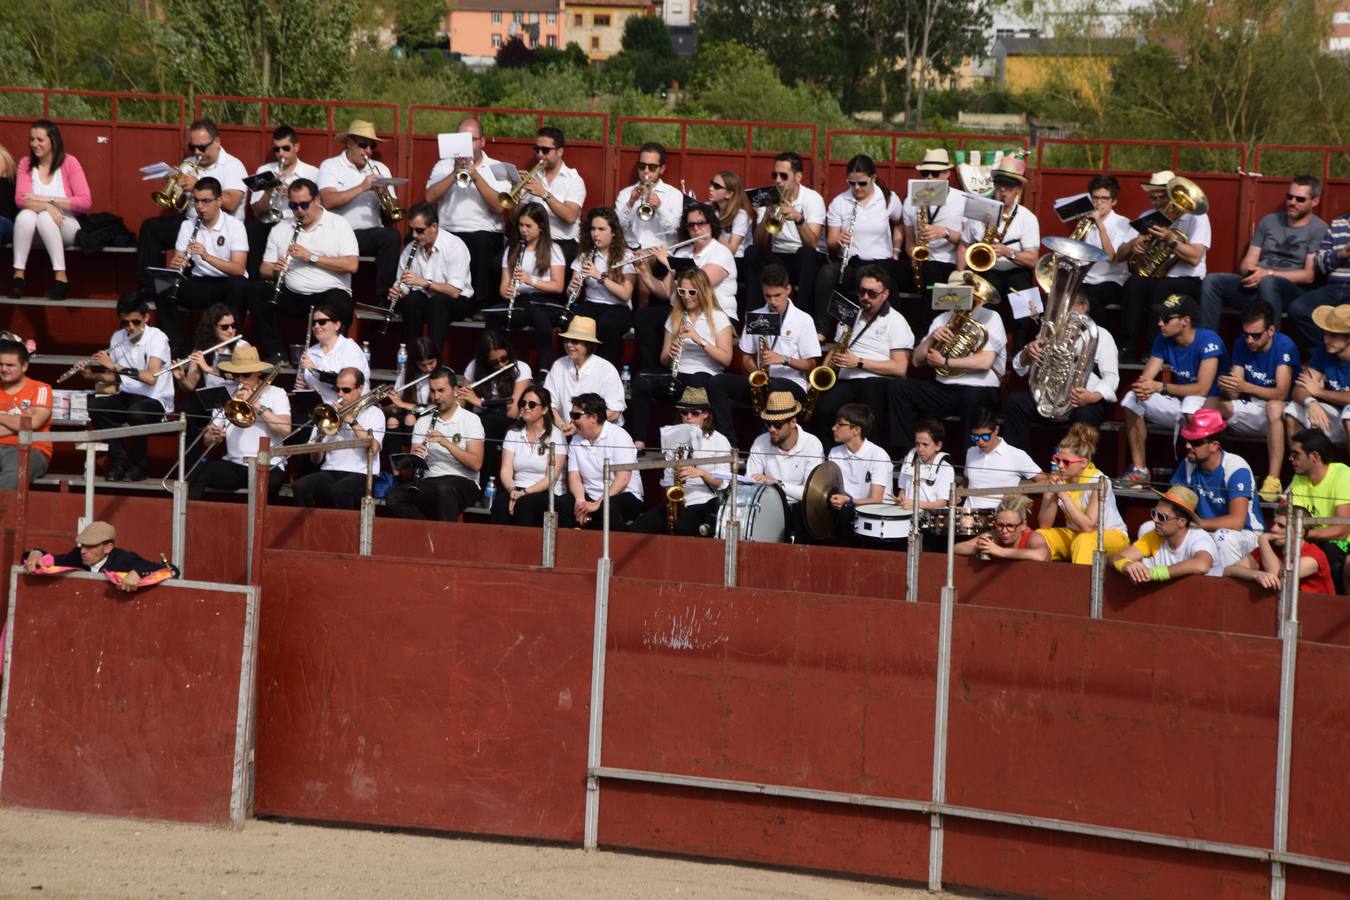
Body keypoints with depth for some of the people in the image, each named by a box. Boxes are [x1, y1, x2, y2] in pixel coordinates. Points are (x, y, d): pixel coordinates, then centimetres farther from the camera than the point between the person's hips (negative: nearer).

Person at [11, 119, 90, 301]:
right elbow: (20, 199, -9)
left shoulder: (69, 163, -3)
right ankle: (18, 274, -34)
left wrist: (47, 199, -15)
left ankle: (61, 277, -36)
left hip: (65, 226, -2)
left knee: (45, 217, -35)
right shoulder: (25, 163, 4)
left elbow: (85, 202, -10)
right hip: (36, 231, 2)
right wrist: (47, 207, -27)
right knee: (26, 215, -32)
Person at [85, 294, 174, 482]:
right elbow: (114, 378, 14)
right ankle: (118, 461, -12)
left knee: (135, 411, -39)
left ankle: (138, 466, -15)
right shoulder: (117, 338, 5)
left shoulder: (157, 338, -13)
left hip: (155, 400, -5)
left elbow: (151, 377, -26)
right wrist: (92, 376, -6)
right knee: (94, 405, -24)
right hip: (126, 396, 5)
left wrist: (115, 366, -28)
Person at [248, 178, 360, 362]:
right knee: (257, 292, -20)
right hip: (292, 296, 4)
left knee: (337, 303, -37)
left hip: (330, 292, -4)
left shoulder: (338, 224, 3)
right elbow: (264, 269, 11)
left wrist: (311, 257, -14)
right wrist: (275, 270, -14)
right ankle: (274, 353, -15)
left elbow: (352, 265, -9)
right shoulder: (280, 230, 14)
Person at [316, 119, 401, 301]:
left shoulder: (380, 169, 18)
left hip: (371, 233, 3)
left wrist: (384, 195, -7)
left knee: (391, 237, -29)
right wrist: (362, 188, -14)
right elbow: (328, 201, -13)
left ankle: (385, 298, -24)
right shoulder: (330, 166, 6)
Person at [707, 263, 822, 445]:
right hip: (760, 381, 5)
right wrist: (755, 372, -7)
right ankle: (729, 442, -27)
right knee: (716, 383, -20)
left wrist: (784, 359, -19)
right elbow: (746, 357, 15)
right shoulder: (755, 316, 12)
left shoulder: (803, 320, -1)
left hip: (792, 383, -5)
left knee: (772, 389, -42)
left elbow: (811, 365, -2)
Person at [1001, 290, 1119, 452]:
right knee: (1014, 401, -20)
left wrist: (1093, 397, -26)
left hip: (1089, 399, -4)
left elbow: (1111, 377, -3)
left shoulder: (1101, 335, 9)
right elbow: (1020, 368, 14)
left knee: (1085, 414, -38)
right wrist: (1028, 352, -12)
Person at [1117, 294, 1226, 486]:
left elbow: (1202, 389, -27)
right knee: (1132, 398, -10)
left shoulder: (1209, 341, -20)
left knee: (1191, 403, -40)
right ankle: (1138, 470, -10)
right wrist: (1142, 386, -30)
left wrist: (1160, 387, -29)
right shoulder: (1163, 341, 2)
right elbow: (1145, 377, -4)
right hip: (1179, 404, 7)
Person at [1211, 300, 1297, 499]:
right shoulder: (1241, 345, 2)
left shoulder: (1284, 346, -15)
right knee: (1211, 403, -17)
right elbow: (1233, 396, -2)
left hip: (1280, 410, -5)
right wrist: (1227, 389, -27)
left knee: (1274, 407, -40)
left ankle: (1273, 479, -46)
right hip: (1253, 409, 5)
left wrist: (1245, 387, -38)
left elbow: (1281, 394, -25)